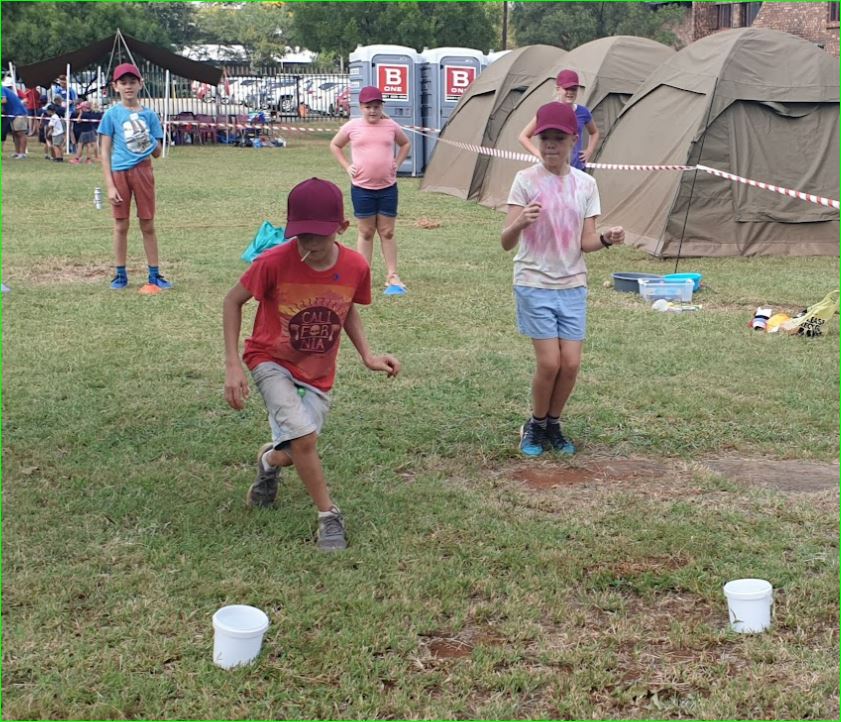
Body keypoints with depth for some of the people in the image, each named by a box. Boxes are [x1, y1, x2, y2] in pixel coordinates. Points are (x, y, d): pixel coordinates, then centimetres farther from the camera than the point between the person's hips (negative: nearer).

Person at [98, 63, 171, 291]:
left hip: (142, 170, 2)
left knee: (148, 225, 7)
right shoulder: (112, 114, -2)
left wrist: (150, 142, -15)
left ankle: (154, 274, 14)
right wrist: (110, 185, -9)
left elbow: (157, 153, 7)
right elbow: (105, 152, -2)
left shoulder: (149, 115, 4)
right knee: (121, 226, 6)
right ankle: (120, 274, 16)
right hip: (119, 172, -1)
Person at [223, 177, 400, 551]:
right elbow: (233, 301, -9)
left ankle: (270, 459, 43)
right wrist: (232, 364, -13)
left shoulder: (356, 267, -15)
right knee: (305, 438, -23)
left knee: (295, 452, 5)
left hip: (318, 374, 3)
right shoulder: (274, 262, -25)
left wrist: (367, 356, -4)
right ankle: (329, 516, -1)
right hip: (272, 362, -3)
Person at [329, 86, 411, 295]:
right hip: (362, 188, -1)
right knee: (366, 232, 7)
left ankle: (392, 276, 11)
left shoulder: (391, 126, 3)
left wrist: (397, 164, 7)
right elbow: (334, 145, 13)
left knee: (387, 232, 6)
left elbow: (405, 144, 21)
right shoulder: (352, 126, -1)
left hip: (388, 187, 1)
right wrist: (346, 167, 2)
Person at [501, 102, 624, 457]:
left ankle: (553, 426, 22)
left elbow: (586, 242, 2)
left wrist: (606, 240, -19)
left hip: (573, 285, 3)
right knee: (549, 362, -8)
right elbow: (506, 242, -12)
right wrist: (519, 223, -34)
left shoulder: (585, 184, 3)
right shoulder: (526, 180, -7)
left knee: (571, 363, -1)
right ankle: (535, 426, 17)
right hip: (535, 284, -3)